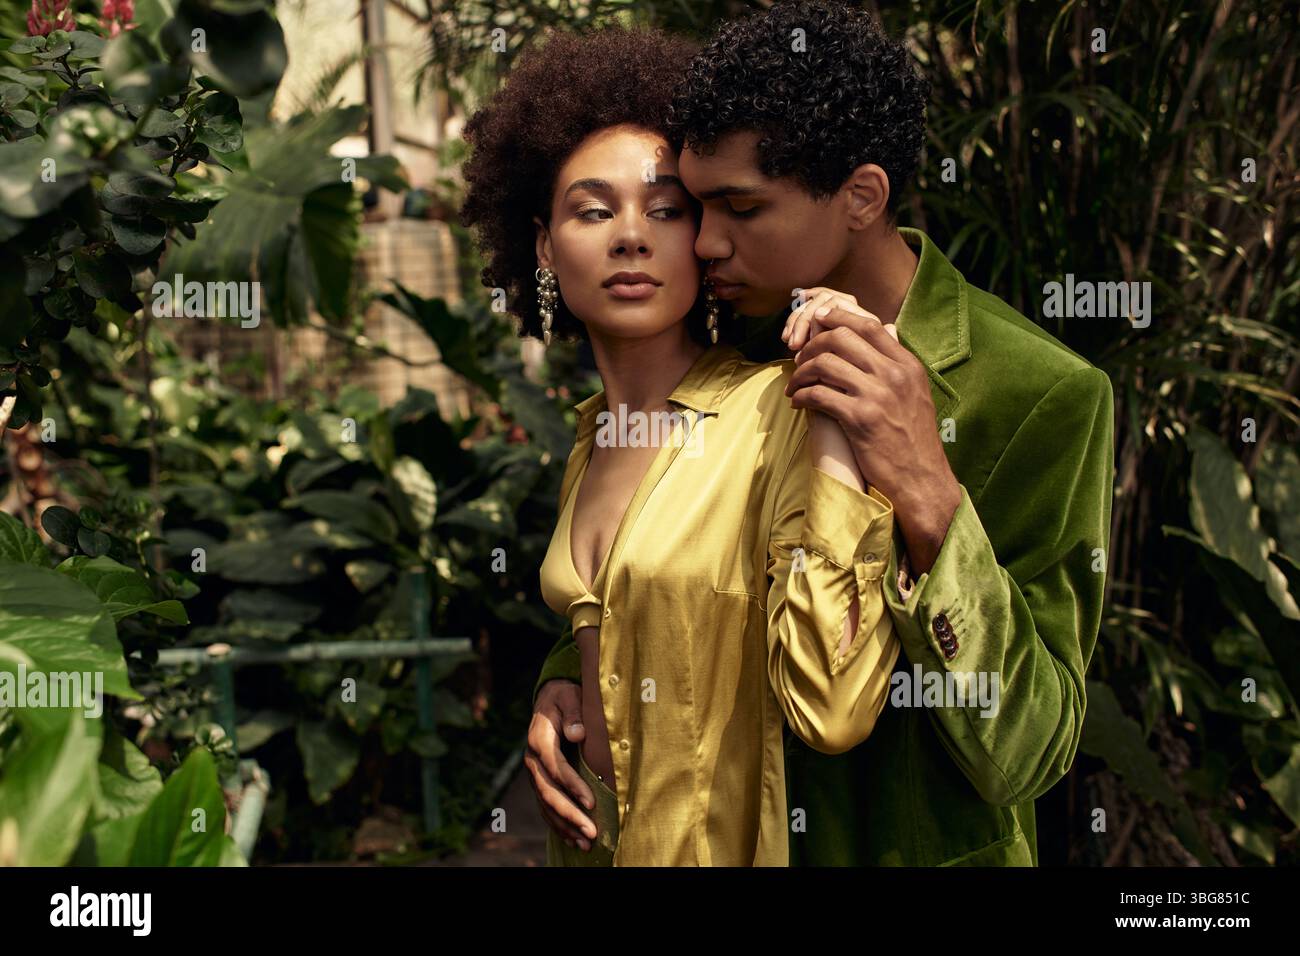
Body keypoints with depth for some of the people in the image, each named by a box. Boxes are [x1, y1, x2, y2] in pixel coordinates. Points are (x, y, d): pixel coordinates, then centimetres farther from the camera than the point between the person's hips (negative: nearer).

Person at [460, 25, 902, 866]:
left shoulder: (775, 411, -19)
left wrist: (833, 424, -31)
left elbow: (832, 712, -30)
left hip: (716, 842, -6)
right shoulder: (591, 437, 3)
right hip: (591, 828, 6)